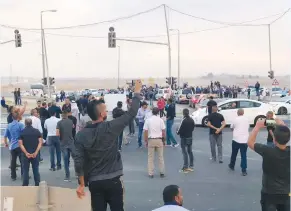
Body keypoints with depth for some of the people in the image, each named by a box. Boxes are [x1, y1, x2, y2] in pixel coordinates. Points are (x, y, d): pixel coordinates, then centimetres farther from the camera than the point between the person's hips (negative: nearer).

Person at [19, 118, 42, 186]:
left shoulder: (22, 132, -2)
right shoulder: (37, 131, 2)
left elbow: (20, 144, -10)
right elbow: (40, 142, -6)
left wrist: (26, 153, -13)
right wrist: (36, 152, -10)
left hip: (25, 154, -1)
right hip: (35, 154, 2)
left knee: (25, 170, 6)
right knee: (36, 170, 10)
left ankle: (25, 185, 7)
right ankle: (37, 184, 12)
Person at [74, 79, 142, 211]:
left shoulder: (81, 135, -3)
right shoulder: (110, 128, -12)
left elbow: (79, 161, -4)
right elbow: (131, 113, -5)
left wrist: (82, 184, 5)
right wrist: (137, 93, 7)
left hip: (94, 183, 3)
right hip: (113, 181, -3)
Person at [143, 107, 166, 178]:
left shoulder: (148, 120, -3)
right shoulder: (160, 120, -3)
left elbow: (145, 132, -4)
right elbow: (163, 131, -2)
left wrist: (146, 141, 5)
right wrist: (164, 140, 10)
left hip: (151, 140, 0)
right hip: (159, 140, 0)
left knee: (150, 158, 7)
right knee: (161, 157, 10)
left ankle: (151, 173, 8)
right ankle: (162, 173, 15)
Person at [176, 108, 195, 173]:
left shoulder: (184, 120, -20)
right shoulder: (191, 120, 2)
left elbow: (180, 129, -17)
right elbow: (193, 128, 11)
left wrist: (178, 132, 3)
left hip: (184, 138, -7)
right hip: (190, 137, 7)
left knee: (185, 152, -3)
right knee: (190, 151, 16)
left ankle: (185, 167, -1)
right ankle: (191, 166, 23)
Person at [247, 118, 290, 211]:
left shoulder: (268, 151, -25)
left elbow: (250, 142, -10)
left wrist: (258, 126, -4)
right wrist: (282, 125, 12)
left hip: (269, 194, -3)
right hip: (286, 194, 3)